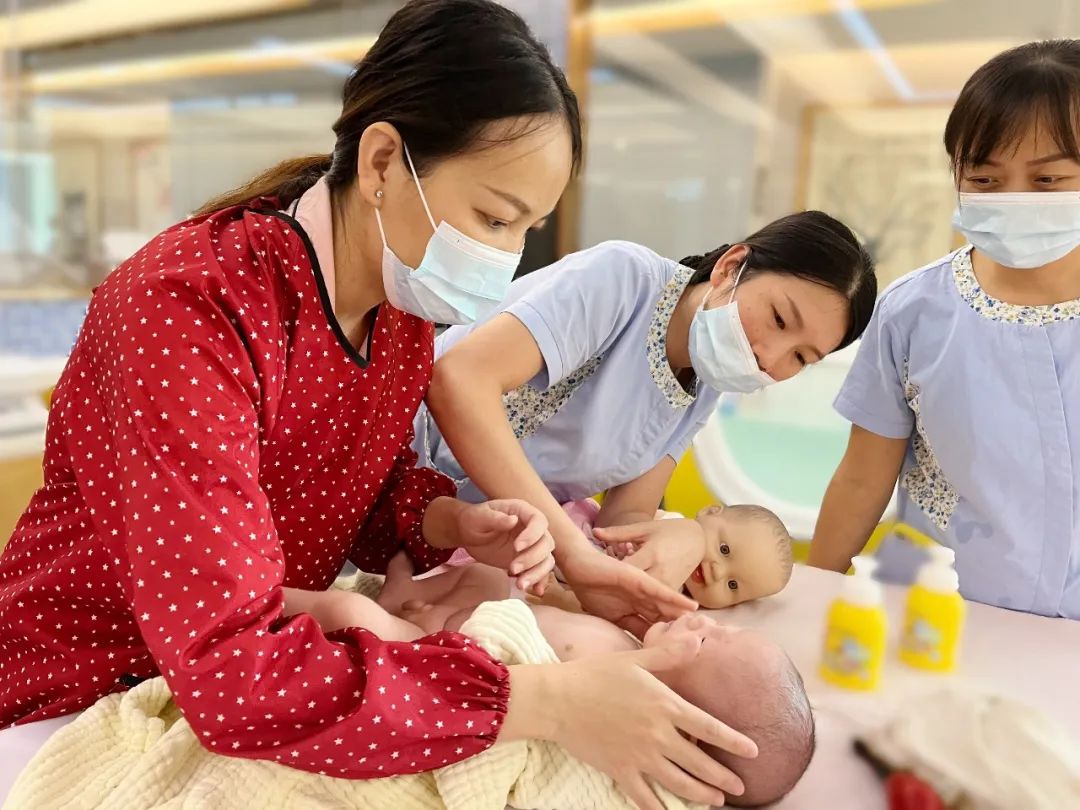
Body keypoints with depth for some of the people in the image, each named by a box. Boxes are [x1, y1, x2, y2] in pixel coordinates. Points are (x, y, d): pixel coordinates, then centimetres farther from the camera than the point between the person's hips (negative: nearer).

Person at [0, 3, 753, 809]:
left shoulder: (404, 301, -8)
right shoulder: (189, 308, -30)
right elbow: (235, 673, -35)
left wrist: (452, 524, -18)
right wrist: (550, 701, -36)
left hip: (268, 671, 6)